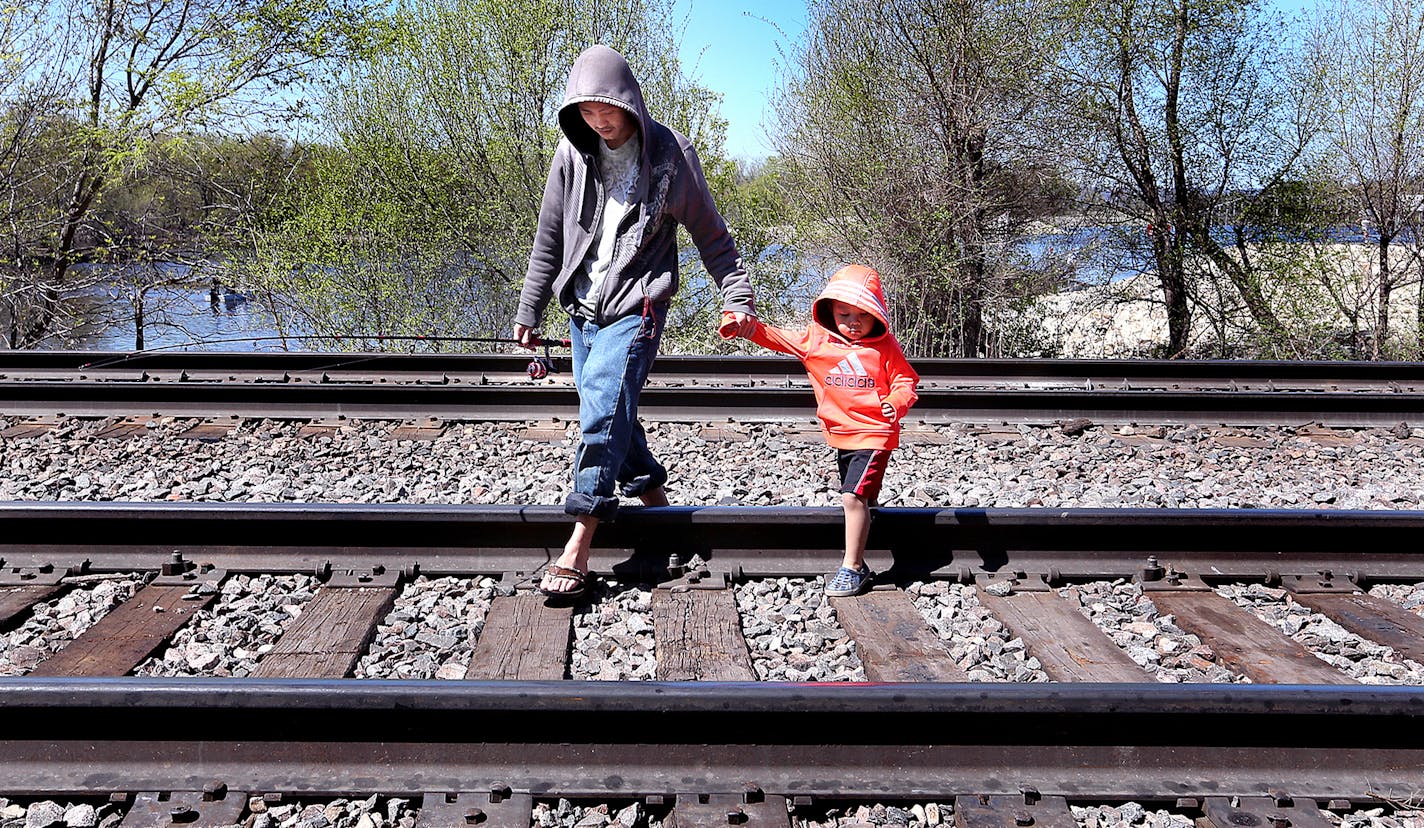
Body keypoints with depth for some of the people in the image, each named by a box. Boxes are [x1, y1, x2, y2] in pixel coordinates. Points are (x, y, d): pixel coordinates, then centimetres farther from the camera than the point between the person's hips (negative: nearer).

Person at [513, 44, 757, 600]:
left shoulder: (669, 155, -6)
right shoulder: (573, 154, 3)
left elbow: (711, 235, 2)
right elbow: (549, 240, 12)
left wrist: (737, 297, -8)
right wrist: (529, 311, 13)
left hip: (636, 304, -5)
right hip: (583, 304, 6)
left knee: (603, 408, -18)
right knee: (609, 413, 10)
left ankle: (578, 545, -19)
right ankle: (655, 499, 29)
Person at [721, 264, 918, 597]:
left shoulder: (884, 347, -5)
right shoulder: (816, 339, 1)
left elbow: (905, 380, -1)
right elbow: (778, 338, 1)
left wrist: (897, 402, -23)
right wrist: (744, 327, -14)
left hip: (874, 433, -5)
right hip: (841, 435, 6)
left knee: (853, 496, -15)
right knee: (856, 498, 20)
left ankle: (852, 567, -7)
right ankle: (858, 565, 38)